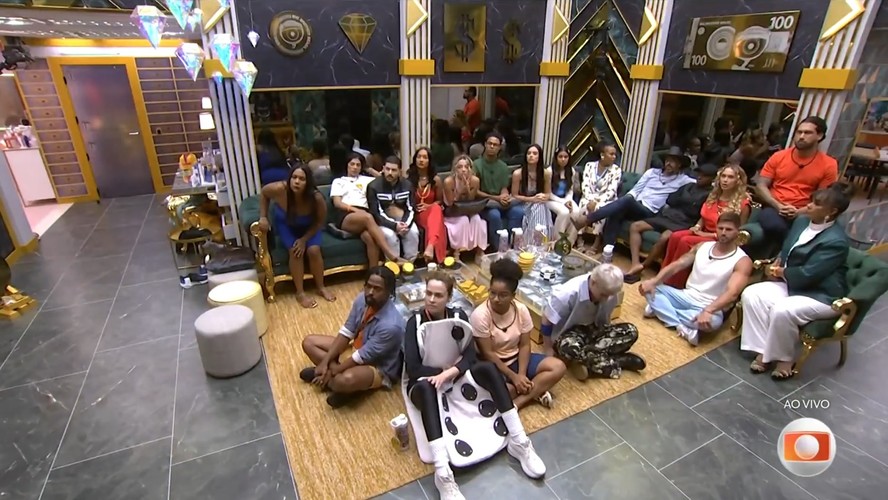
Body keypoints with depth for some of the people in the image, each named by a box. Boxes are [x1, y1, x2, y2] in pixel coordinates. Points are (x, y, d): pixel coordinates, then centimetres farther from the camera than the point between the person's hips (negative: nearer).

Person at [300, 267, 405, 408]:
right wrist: (325, 362, -12)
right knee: (309, 342, 3)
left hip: (379, 368, -7)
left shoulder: (390, 325, -34)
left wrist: (332, 372, -17)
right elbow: (346, 333, -5)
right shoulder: (362, 299, -13)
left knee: (347, 379, -40)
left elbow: (362, 357, -26)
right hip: (356, 349, 8)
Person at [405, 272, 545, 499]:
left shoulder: (458, 316, -2)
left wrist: (449, 372, -29)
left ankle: (519, 443, -22)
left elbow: (470, 355, -12)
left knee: (488, 368, -25)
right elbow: (412, 368, -18)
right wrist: (445, 371, -21)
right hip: (426, 381, -3)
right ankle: (443, 474, -46)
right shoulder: (415, 321, -11)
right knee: (426, 388, -39)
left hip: (455, 377, 3)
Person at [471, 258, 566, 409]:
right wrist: (513, 377, -19)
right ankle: (535, 392, -12)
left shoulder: (521, 310, -10)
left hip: (517, 358, 5)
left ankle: (518, 402, -17)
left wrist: (521, 375, -18)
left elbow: (524, 345, -5)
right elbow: (488, 353, -18)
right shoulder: (480, 315, -22)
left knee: (558, 367, -13)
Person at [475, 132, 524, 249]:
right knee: (494, 214, -35)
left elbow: (504, 188, 8)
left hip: (499, 202, 5)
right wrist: (495, 198, -16)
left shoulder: (503, 166, 10)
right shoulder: (476, 164, -6)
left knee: (518, 211, -22)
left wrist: (504, 197, -17)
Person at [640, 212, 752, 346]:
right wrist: (653, 281, -18)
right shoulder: (703, 246, 6)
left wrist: (708, 311, -43)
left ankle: (661, 309, -21)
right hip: (685, 296, 5)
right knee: (649, 286, -14)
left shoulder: (742, 261, -11)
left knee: (713, 321, -40)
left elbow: (732, 293, -25)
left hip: (709, 307, -5)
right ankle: (683, 327, -23)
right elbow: (676, 265, 0)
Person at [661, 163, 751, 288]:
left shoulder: (742, 203, -11)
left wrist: (711, 235, -15)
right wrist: (697, 226, -2)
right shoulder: (713, 196, 9)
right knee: (675, 236, -25)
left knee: (685, 241, -31)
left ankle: (673, 285, -25)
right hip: (704, 232, 6)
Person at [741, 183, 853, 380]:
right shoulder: (801, 221, 4)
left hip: (822, 295, -8)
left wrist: (780, 272, -9)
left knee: (782, 310, -34)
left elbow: (807, 275, -25)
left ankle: (784, 358, -7)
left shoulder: (836, 241, -22)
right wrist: (776, 264, -4)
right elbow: (786, 250, 16)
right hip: (791, 283, 8)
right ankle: (764, 350, -9)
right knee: (750, 294, -14)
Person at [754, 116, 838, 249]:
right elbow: (760, 186, 3)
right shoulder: (778, 156, 8)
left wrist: (798, 212, -15)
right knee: (775, 226, -36)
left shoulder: (829, 165, 6)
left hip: (802, 213, 0)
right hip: (774, 208, 0)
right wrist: (778, 205, -12)